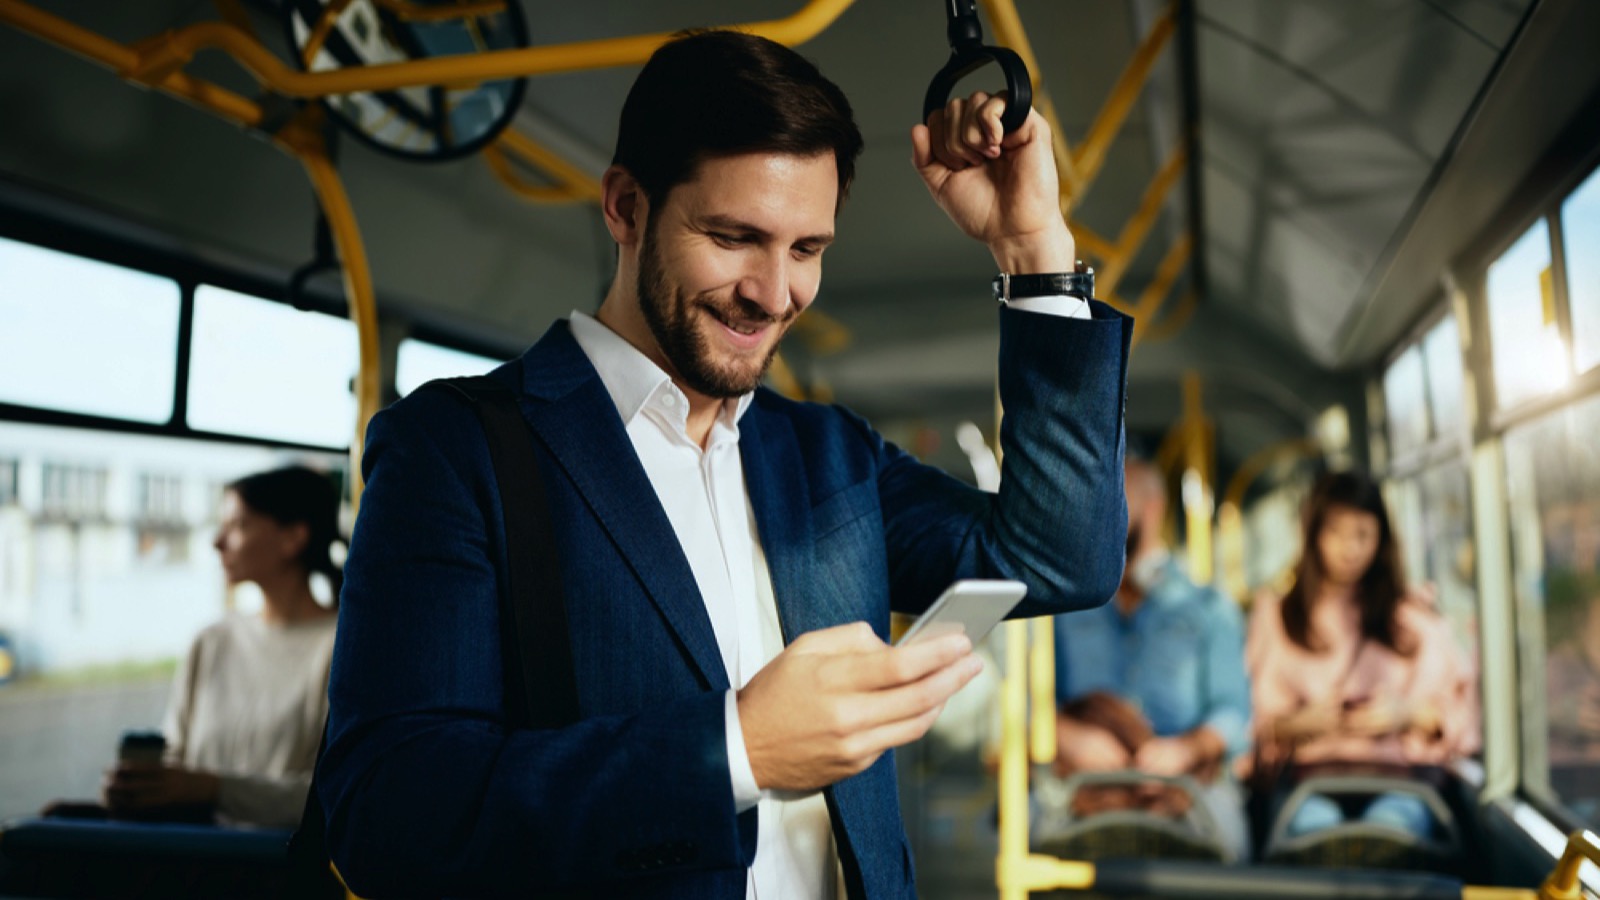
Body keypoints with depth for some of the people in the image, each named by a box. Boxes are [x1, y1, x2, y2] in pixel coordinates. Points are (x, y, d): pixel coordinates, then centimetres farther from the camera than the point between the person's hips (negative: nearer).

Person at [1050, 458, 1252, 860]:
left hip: (1186, 779, 0)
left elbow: (1233, 711, 6)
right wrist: (1070, 736, -17)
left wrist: (1188, 747, -16)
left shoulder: (1209, 608, 16)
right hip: (1082, 778, 0)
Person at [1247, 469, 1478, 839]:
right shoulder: (1274, 614, 19)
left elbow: (1458, 714, 16)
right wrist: (1302, 721, -10)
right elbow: (1252, 719, 11)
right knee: (1313, 823, -38)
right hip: (1308, 772, -1)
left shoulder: (1414, 617, 22)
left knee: (1390, 823, -38)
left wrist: (1407, 713, -4)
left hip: (1396, 780, 1)